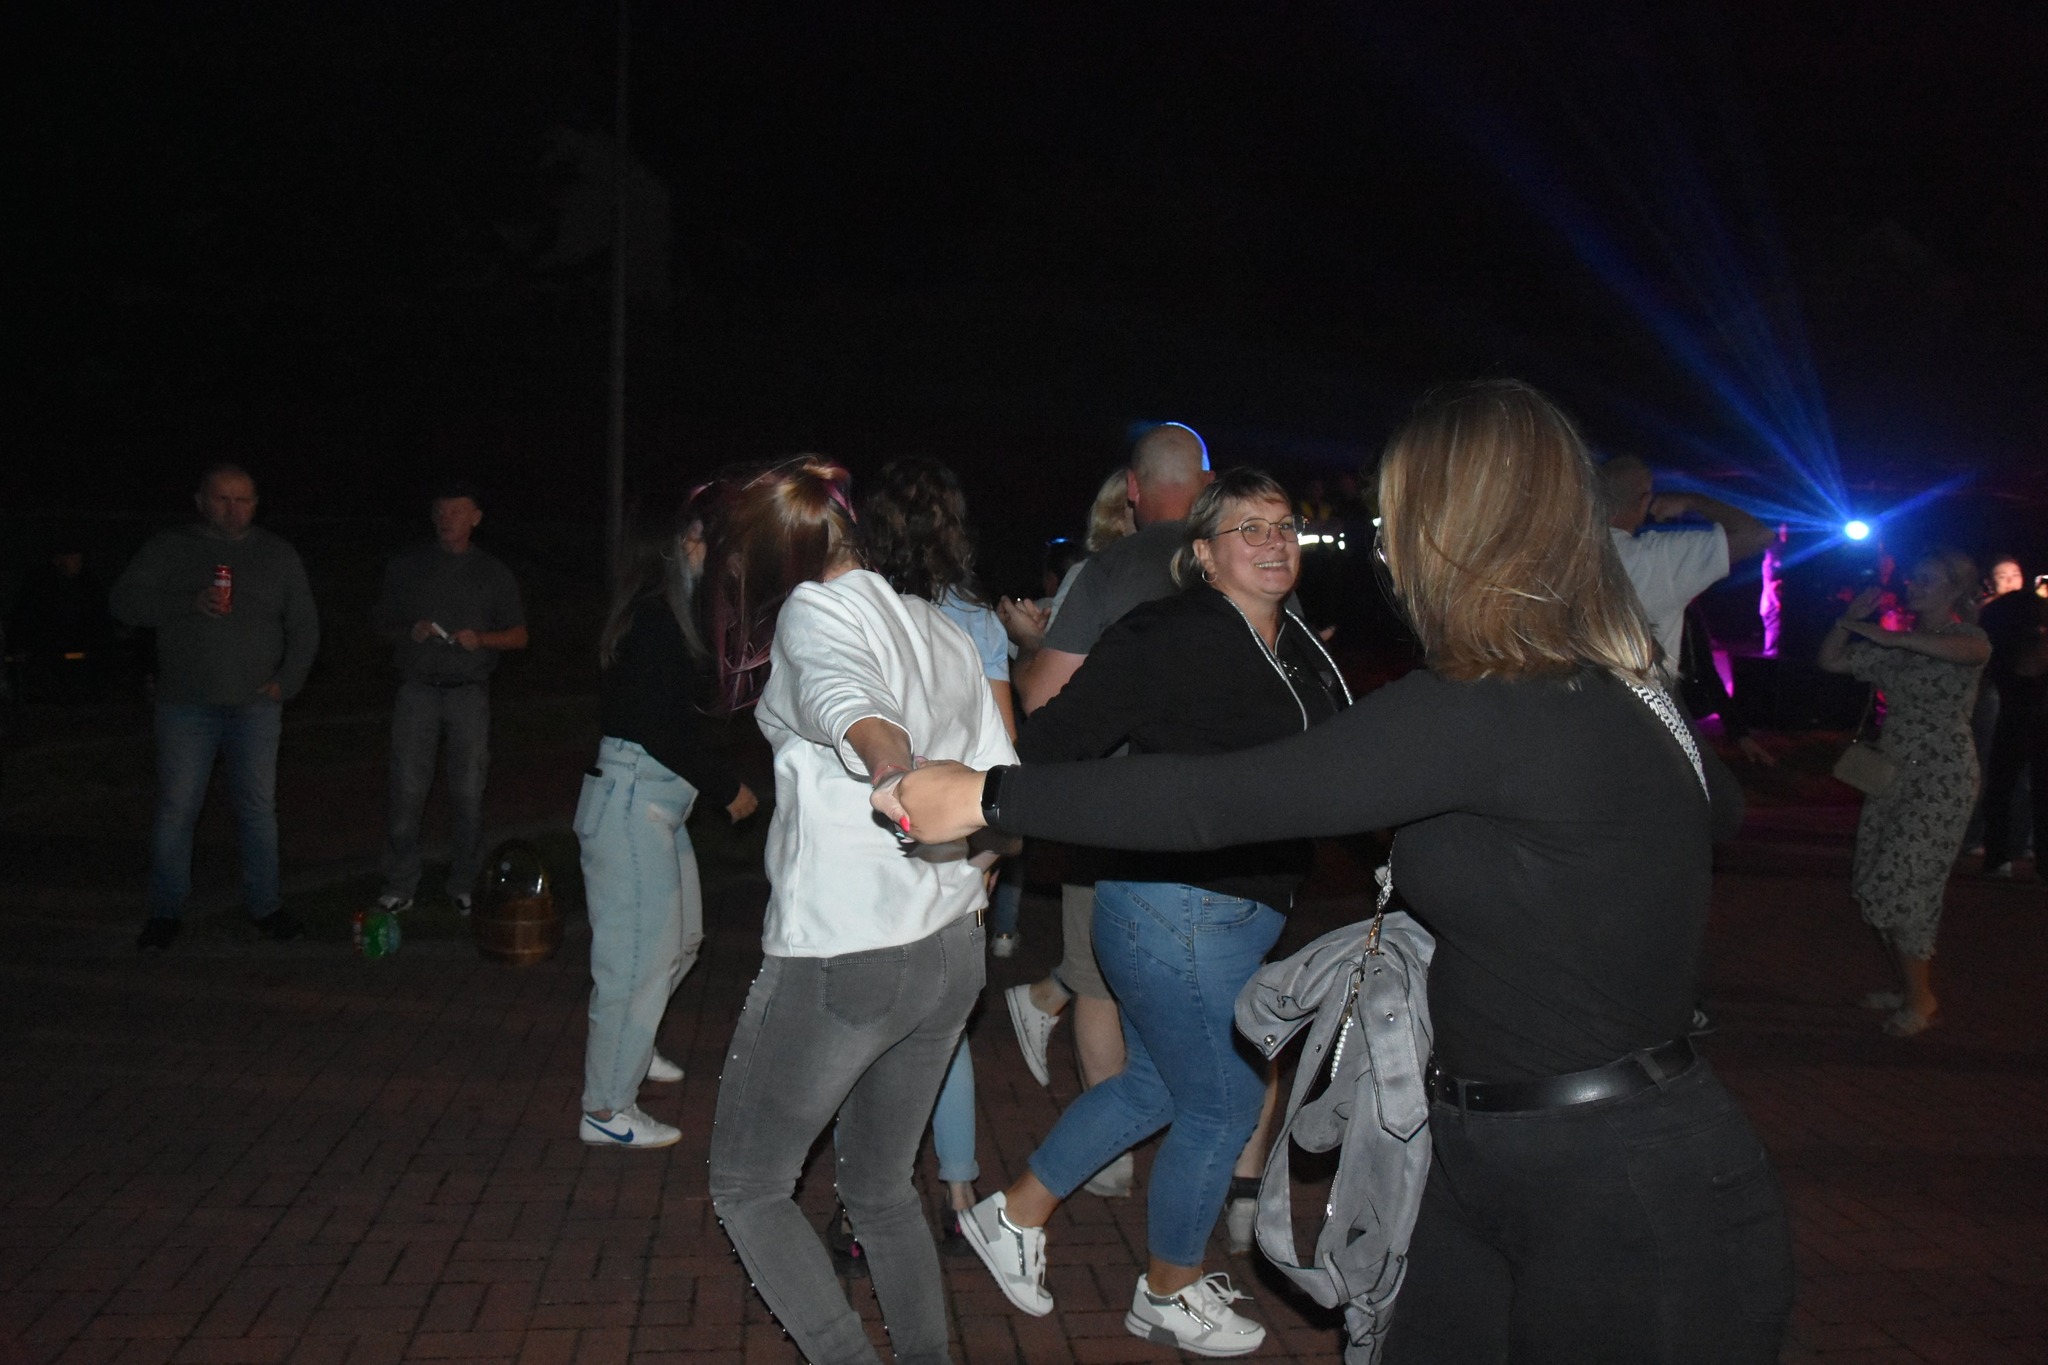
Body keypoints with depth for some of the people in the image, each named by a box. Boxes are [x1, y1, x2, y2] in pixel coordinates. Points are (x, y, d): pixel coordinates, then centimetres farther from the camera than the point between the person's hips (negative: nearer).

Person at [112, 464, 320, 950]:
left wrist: (288, 681, -1)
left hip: (255, 706, 1)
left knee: (258, 808, 5)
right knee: (175, 809, 0)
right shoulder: (168, 549, 5)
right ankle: (165, 911, 11)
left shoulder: (277, 555, 10)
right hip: (185, 706, -1)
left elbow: (304, 626, 12)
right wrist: (188, 603, -20)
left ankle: (264, 904, 15)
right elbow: (123, 600, -5)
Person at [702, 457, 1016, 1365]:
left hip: (842, 958, -7)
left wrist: (890, 768, -53)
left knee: (745, 1186, 10)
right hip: (954, 950, 8)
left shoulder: (814, 612, -9)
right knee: (881, 1187, 22)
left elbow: (843, 696, -34)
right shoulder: (941, 630, 11)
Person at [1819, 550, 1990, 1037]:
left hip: (1942, 778, -7)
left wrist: (1889, 635, -35)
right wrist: (1851, 618, -5)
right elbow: (1830, 660, 12)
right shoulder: (1898, 646, 12)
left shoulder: (1965, 635, -7)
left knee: (1897, 884, -11)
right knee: (1875, 884, 8)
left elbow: (1972, 650, -33)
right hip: (1894, 774, 7)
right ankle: (1908, 987, 22)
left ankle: (1921, 999, 2)